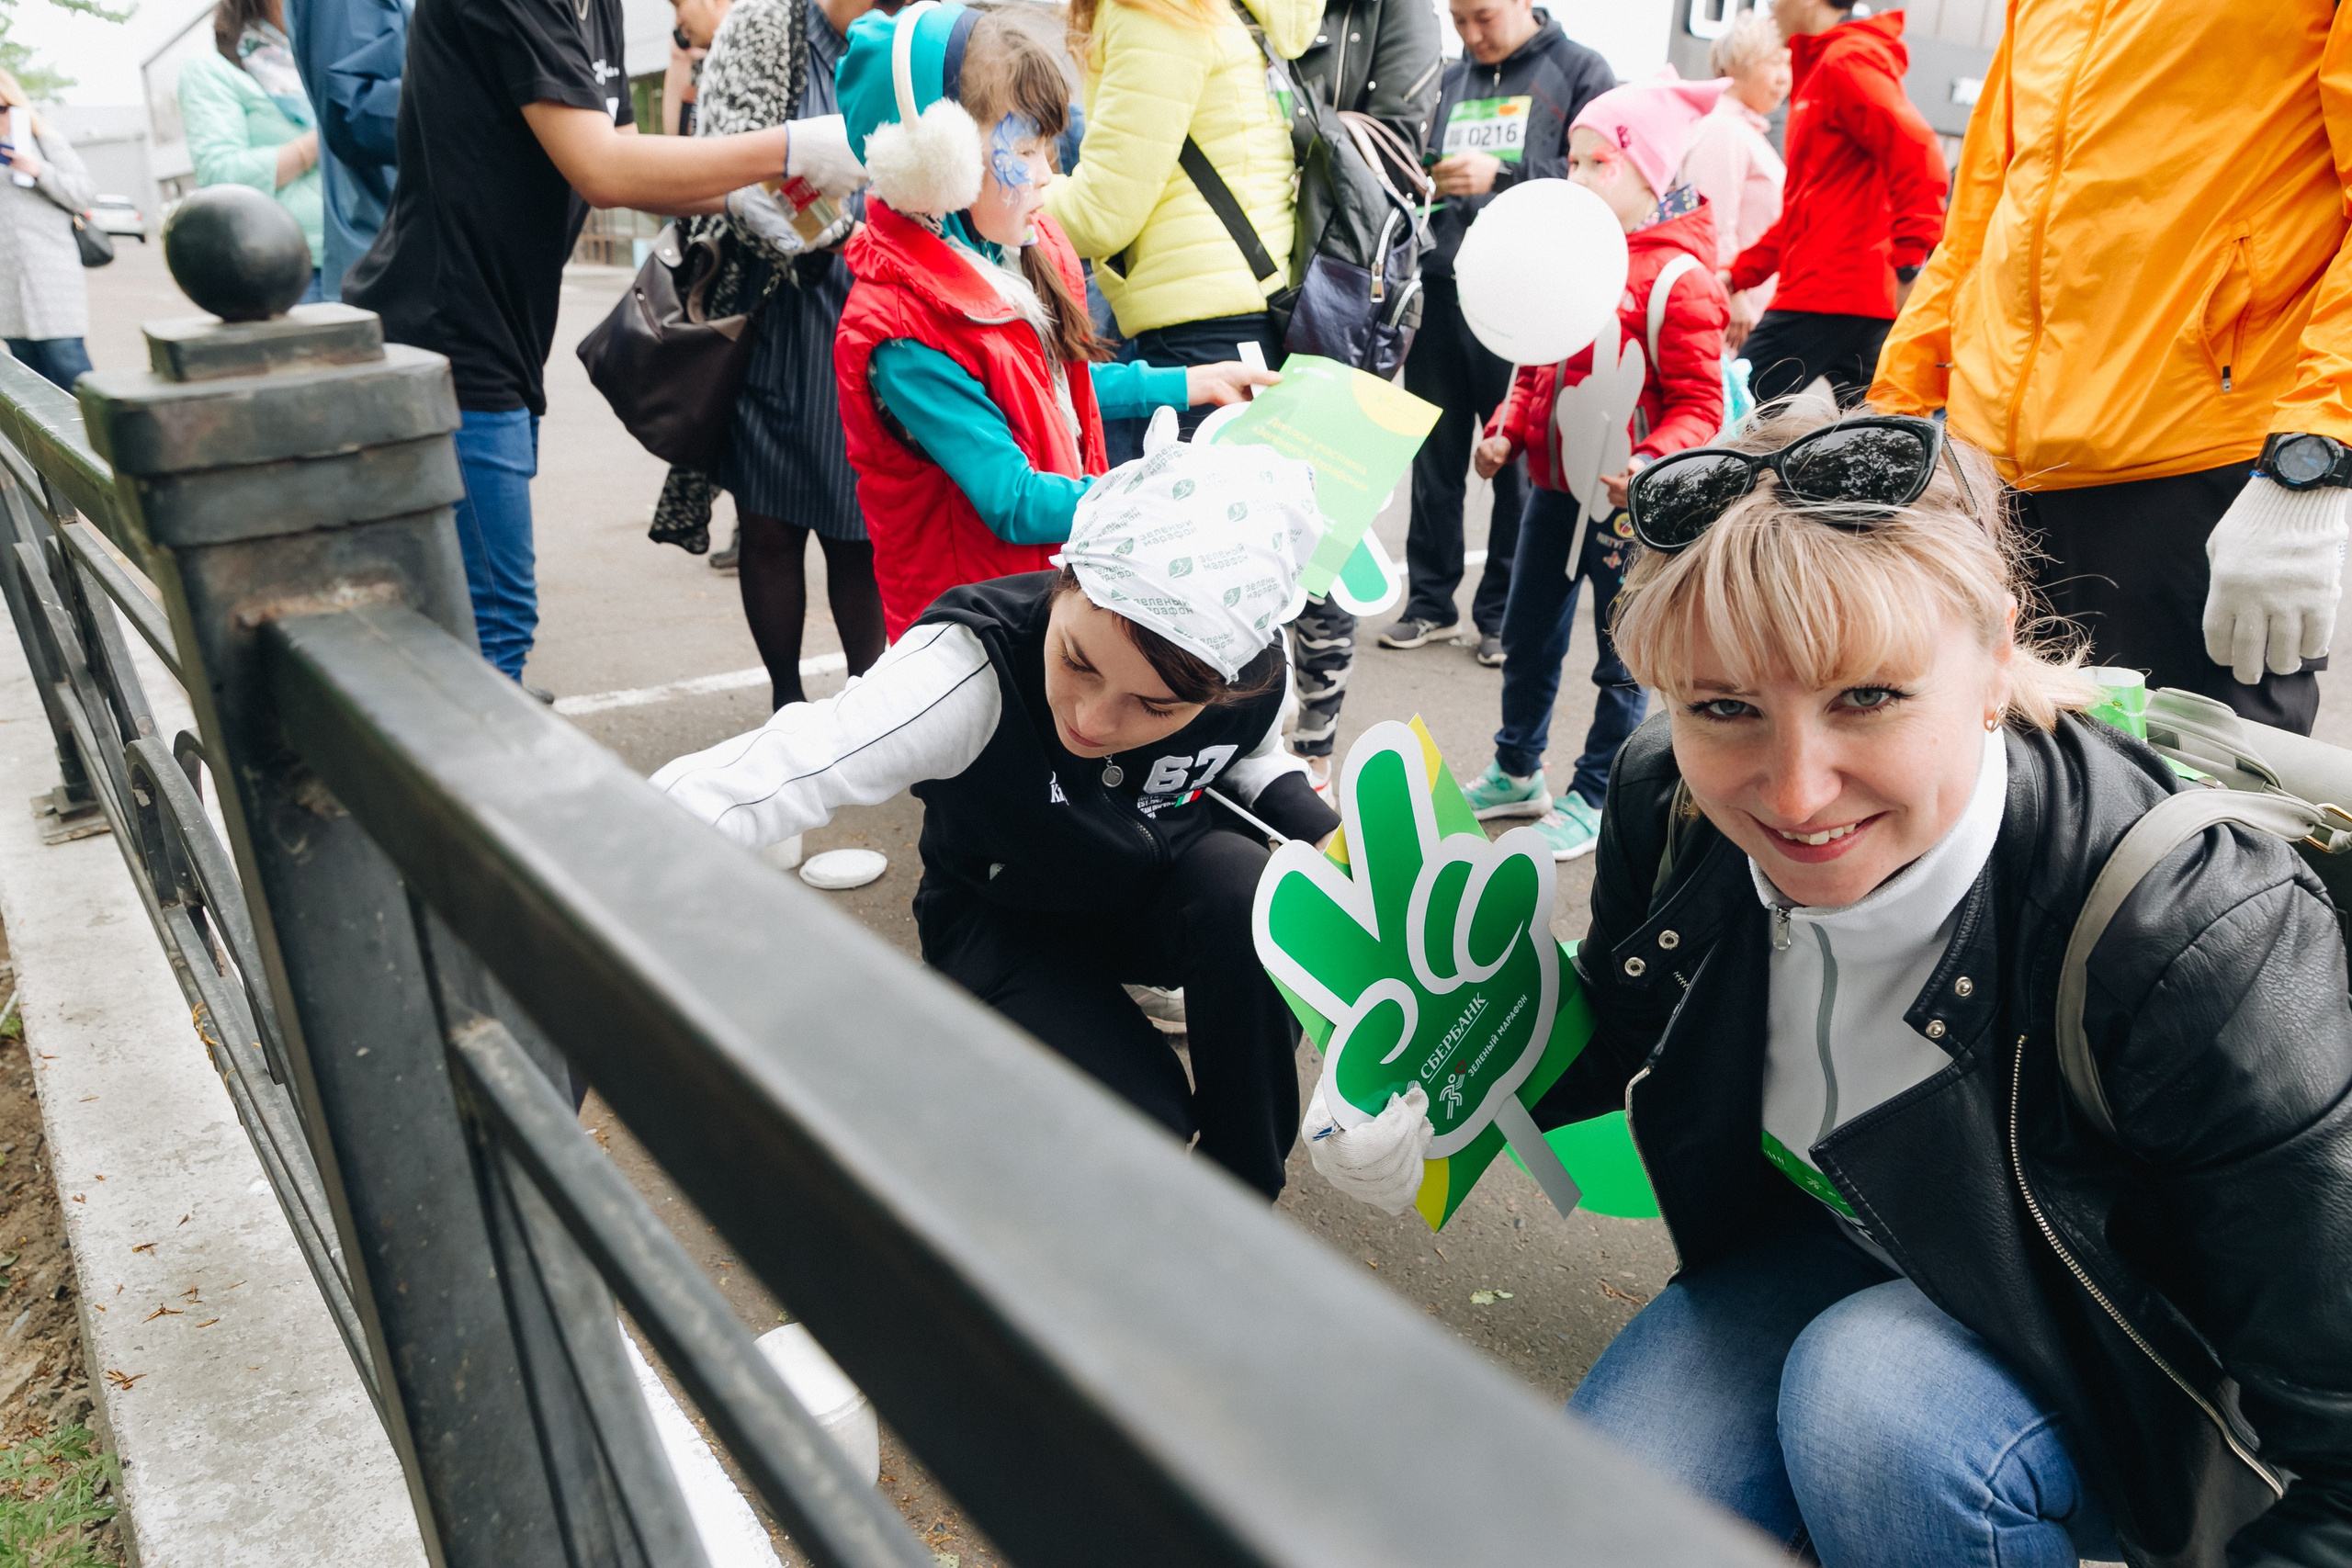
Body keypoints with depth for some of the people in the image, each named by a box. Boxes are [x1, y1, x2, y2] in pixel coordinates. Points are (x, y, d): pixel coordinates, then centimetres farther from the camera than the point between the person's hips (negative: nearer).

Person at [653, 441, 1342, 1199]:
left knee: (1245, 886, -32)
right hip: (1005, 920, -3)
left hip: (1159, 884, 3)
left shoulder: (1254, 667, -24)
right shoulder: (972, 671, -38)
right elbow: (713, 795, -46)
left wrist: (1328, 838, -17)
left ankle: (1243, 1187, -6)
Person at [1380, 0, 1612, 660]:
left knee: (1519, 460, 1)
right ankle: (1430, 602, 18)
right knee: (1435, 458, 7)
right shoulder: (1448, 81, 19)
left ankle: (1505, 614, 11)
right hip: (1441, 292, 5)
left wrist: (1501, 174, -17)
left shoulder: (1579, 72, 4)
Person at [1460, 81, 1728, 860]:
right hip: (1553, 485, 8)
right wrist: (1508, 431, 4)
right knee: (1527, 636, 18)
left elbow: (1698, 405, -16)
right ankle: (1516, 773, 35)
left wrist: (1651, 463, -32)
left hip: (1626, 501, -8)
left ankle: (1590, 799, 19)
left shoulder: (1678, 279, -14)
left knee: (1622, 660, 6)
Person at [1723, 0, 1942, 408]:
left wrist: (1910, 267, -22)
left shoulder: (1847, 60, -7)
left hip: (1826, 297, -10)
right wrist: (1741, 273, 19)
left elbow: (1916, 155, -19)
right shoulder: (1820, 65, 24)